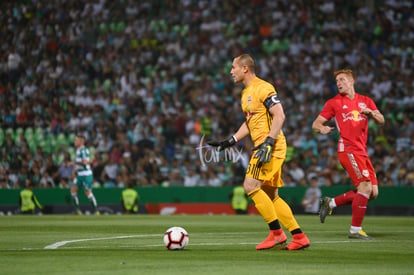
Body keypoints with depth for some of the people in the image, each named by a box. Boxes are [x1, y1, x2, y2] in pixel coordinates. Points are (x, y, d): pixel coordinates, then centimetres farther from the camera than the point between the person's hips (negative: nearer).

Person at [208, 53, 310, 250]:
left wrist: (268, 143, -25)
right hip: (263, 146, 10)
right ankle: (299, 237, 9)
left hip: (272, 146, -10)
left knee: (250, 186, -17)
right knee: (271, 196, 8)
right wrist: (229, 142, 22)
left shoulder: (263, 88, -11)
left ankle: (276, 232, -12)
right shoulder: (245, 93, 19)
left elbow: (279, 116, -17)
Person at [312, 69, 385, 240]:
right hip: (348, 149, -6)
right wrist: (322, 129, -18)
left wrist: (370, 112, -12)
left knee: (373, 192, 2)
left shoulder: (365, 101, 16)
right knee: (365, 187, -18)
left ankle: (330, 203, 14)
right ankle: (355, 230, -11)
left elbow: (381, 121, 9)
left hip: (362, 151, 6)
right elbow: (316, 124, 5)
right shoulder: (334, 102, 5)